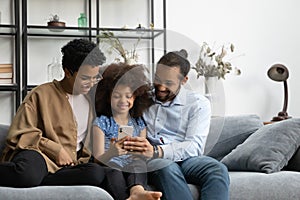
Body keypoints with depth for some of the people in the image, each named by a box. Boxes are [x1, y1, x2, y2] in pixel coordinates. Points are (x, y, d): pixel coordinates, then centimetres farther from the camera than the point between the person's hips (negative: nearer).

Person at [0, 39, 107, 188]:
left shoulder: (91, 99, 21)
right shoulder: (41, 94, 6)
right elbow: (19, 135, -1)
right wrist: (56, 150, -9)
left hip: (67, 165, 6)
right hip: (37, 154, -6)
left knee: (97, 173, -34)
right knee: (29, 174, -45)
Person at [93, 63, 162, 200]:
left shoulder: (139, 124, 18)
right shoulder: (101, 122, 8)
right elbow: (98, 159, 0)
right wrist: (111, 153, -23)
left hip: (134, 172, 2)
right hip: (110, 171, -2)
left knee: (139, 164, -33)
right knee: (112, 169, -38)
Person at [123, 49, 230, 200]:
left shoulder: (198, 103, 6)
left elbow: (195, 146, -7)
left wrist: (156, 151, -24)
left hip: (184, 159, 0)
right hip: (149, 161, 0)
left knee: (218, 170, -31)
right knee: (167, 168, -37)